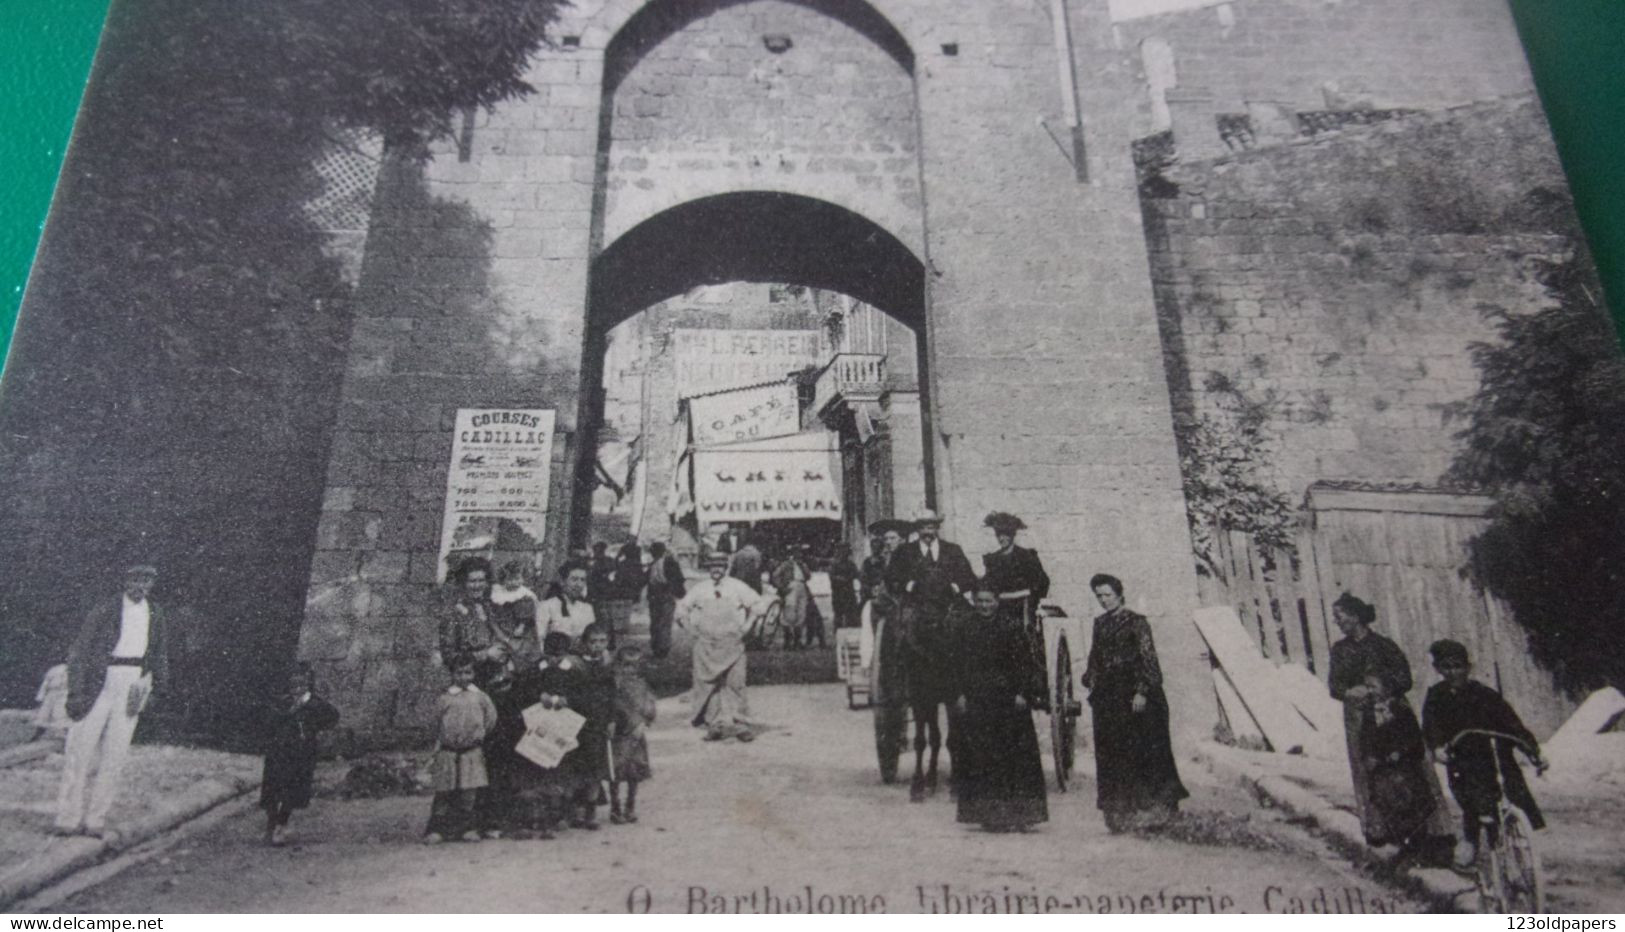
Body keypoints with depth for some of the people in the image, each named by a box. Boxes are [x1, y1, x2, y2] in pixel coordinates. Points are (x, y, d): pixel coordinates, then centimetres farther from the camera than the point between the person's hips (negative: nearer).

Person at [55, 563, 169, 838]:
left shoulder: (155, 614, 8)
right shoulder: (104, 611, -5)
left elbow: (159, 652, 19)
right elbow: (78, 652, -5)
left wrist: (160, 687, 15)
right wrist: (76, 692, -11)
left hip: (133, 688, 3)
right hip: (99, 684, -3)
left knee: (115, 755, 4)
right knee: (80, 749, -1)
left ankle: (95, 820, 11)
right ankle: (69, 819, 9)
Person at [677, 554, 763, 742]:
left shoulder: (737, 587, 3)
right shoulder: (700, 589, 7)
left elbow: (757, 605, 5)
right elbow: (682, 608, 16)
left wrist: (745, 628, 1)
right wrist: (692, 629, 8)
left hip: (732, 642, -1)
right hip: (706, 644, 2)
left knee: (735, 683, -4)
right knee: (708, 684, -1)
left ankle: (738, 723, 4)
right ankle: (714, 724, 6)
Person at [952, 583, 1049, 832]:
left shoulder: (1012, 626, -1)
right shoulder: (964, 625, 5)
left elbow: (1024, 661, -1)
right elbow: (959, 662, 7)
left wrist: (1023, 693, -9)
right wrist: (960, 694, 0)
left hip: (1008, 698, -2)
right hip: (976, 699, 2)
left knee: (1014, 755, -2)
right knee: (979, 756, 2)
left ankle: (1016, 814, 5)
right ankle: (989, 814, 11)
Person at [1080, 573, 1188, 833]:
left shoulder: (1136, 622, -6)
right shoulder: (1100, 623, 11)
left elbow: (1148, 658, -10)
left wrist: (1142, 691, -16)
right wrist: (1091, 685, 8)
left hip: (1133, 693, -6)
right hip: (1107, 697, 6)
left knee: (1140, 750, -3)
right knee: (1111, 752, 5)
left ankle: (1151, 809, 7)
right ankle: (1121, 814, 12)